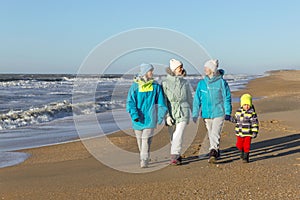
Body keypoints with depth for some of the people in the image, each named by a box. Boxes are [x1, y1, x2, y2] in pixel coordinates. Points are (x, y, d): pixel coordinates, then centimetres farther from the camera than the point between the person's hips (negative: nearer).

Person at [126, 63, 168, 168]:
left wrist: (161, 115, 2)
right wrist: (134, 114, -17)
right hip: (138, 118, 1)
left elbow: (161, 103, 6)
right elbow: (130, 102, -5)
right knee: (140, 139, 12)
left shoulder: (156, 86, 2)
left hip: (150, 117, -1)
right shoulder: (135, 86, -2)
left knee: (146, 139, -11)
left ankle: (144, 160, -12)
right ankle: (143, 157, 30)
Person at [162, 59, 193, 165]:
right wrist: (167, 116, -12)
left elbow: (190, 99, 15)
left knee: (179, 135, -15)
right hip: (171, 113, 0)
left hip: (183, 113, 0)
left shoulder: (185, 82, 6)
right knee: (173, 137, 10)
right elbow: (163, 101, -4)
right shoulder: (165, 83, -1)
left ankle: (174, 157, -16)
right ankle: (178, 156, 28)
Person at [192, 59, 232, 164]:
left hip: (219, 113, -4)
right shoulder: (201, 83, 5)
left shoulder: (221, 82, -5)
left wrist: (228, 113, -6)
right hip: (206, 113, 5)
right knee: (210, 134, 14)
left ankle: (213, 153, -20)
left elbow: (227, 98, -2)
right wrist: (195, 114, 5)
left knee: (215, 134, -15)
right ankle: (216, 152, 30)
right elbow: (197, 99, 8)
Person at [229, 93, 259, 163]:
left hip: (248, 133, -4)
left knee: (247, 146, -2)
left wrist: (255, 132, -13)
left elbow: (255, 123, -9)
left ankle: (246, 157, 13)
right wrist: (232, 119, -4)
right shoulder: (238, 111, 4)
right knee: (239, 145, 12)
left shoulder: (252, 113, -10)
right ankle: (242, 153, 40)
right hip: (239, 133, 4)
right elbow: (236, 119, 16)